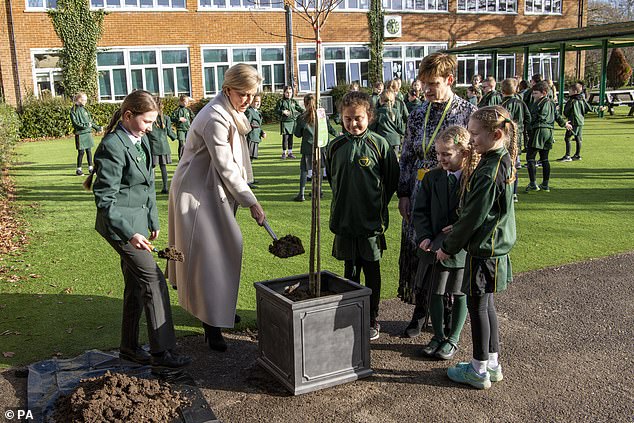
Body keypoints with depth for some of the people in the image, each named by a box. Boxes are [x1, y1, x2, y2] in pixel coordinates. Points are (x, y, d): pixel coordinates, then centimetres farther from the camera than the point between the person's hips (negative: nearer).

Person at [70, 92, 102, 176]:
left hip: (88, 133, 6)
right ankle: (78, 169, 9)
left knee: (89, 151, 7)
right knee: (81, 152, -2)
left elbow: (90, 121, 23)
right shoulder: (74, 110, -6)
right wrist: (85, 125, -20)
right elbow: (75, 123, -12)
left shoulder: (84, 109, 14)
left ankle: (90, 167, 15)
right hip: (80, 134, -6)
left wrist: (97, 127, 22)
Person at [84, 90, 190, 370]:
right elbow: (105, 199, -20)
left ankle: (129, 348, 26)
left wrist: (153, 220, 19)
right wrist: (130, 233, -26)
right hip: (119, 223, -9)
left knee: (136, 284, 13)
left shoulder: (141, 140, 10)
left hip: (138, 219, 9)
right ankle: (162, 351, -2)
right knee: (153, 280, -10)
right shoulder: (112, 147, -18)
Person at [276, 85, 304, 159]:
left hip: (292, 121, 4)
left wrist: (303, 111, -9)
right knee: (285, 137, -6)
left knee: (290, 137, 7)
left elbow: (299, 108, 10)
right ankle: (284, 153, 5)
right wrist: (282, 112, -17)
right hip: (284, 122, -4)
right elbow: (276, 110, -1)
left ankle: (290, 152, 16)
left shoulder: (294, 101, 12)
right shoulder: (281, 101, 1)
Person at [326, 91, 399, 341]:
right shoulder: (335, 146, 1)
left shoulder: (379, 144, -8)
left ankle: (372, 320, 22)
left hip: (372, 222, -2)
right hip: (344, 220, 3)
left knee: (372, 272, 9)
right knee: (350, 271, 13)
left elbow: (392, 180, 0)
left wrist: (377, 205, 4)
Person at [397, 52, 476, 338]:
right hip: (420, 196, 4)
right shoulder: (418, 114, 6)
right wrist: (403, 194, 4)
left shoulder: (468, 113, -7)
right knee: (417, 253, 9)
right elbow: (406, 157, 10)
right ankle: (420, 312, 25)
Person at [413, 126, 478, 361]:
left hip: (463, 247, -3)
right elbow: (420, 211, 2)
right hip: (437, 245, 3)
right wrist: (425, 237, -10)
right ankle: (438, 335, 29)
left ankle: (453, 338, 27)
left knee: (459, 293, 11)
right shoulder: (432, 177, 1)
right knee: (436, 292, 11)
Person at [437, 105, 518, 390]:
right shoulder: (504, 162, 6)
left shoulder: (489, 172, -24)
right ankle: (492, 363, 31)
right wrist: (456, 232, 14)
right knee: (486, 304, 18)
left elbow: (473, 217, -20)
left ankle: (479, 371, 17)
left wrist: (448, 247, -9)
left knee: (477, 306, 3)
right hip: (496, 246, 9)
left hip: (483, 250, -9)